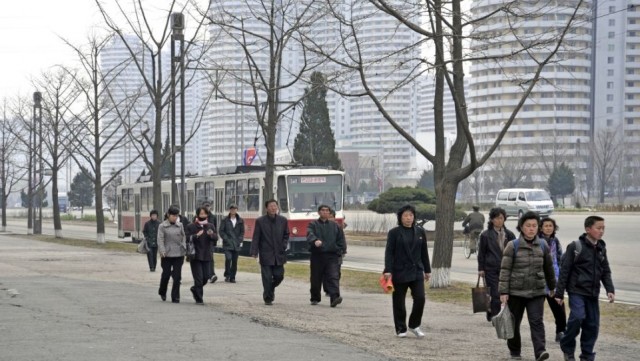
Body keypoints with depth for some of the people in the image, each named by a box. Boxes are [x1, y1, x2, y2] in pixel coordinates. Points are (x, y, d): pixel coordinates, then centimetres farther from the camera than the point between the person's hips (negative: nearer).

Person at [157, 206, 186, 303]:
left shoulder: (180, 225, 7)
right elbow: (160, 240, -7)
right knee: (166, 274, 5)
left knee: (177, 276, -3)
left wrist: (184, 247, -1)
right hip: (167, 255, -2)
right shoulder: (162, 226, -2)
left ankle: (175, 297, 3)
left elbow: (183, 237, 13)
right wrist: (162, 251, -18)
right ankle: (162, 292, 32)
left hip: (178, 254, 2)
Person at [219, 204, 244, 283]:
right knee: (228, 258, -18)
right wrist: (226, 239, -10)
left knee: (235, 261, 3)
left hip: (236, 244, 3)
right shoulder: (225, 220, 1)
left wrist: (240, 241, -1)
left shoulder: (240, 220, 7)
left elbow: (242, 232, 11)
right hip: (227, 244, -3)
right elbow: (221, 231, 1)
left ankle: (232, 277, 13)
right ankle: (227, 275, 0)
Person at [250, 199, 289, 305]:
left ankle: (271, 288, 34)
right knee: (267, 278, -2)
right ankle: (268, 298, 9)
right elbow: (256, 238, -4)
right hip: (266, 255, -3)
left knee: (279, 276, 4)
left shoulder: (282, 220, 6)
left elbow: (286, 235, 15)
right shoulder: (260, 221, -3)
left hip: (279, 255, 3)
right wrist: (254, 252, -12)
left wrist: (284, 246, -1)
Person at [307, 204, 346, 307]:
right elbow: (310, 234, -16)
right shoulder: (313, 225, 5)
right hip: (317, 256, 0)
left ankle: (335, 298, -27)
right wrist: (315, 241, -37)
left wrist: (339, 252, 5)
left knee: (333, 277, -15)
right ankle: (315, 298, 25)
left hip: (332, 256, 0)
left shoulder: (335, 226, 13)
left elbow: (341, 240, 16)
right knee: (316, 279, 8)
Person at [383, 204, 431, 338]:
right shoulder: (394, 233, -2)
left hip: (416, 272, 3)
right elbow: (389, 252, -6)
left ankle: (414, 325, 11)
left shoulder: (420, 232, 8)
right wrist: (388, 270, -14)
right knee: (399, 302, 3)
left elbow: (424, 252, 14)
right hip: (399, 272, -3)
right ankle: (401, 329, 15)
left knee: (420, 298, -8)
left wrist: (427, 270, 14)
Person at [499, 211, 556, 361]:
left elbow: (548, 268, 16)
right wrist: (503, 292, -13)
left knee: (536, 321, -11)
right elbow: (505, 270, -7)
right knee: (514, 322, 10)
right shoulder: (513, 246, -6)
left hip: (537, 292, 1)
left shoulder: (542, 246, 4)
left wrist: (552, 287, 22)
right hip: (516, 291, -1)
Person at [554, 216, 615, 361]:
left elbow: (606, 272, 15)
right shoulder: (575, 247, -8)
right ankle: (567, 347, 2)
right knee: (578, 317, -21)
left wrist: (610, 290, 2)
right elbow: (565, 271, -7)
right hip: (577, 291, -6)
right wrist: (559, 293, -7)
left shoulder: (601, 248, 9)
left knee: (592, 324, 4)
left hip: (593, 293, 6)